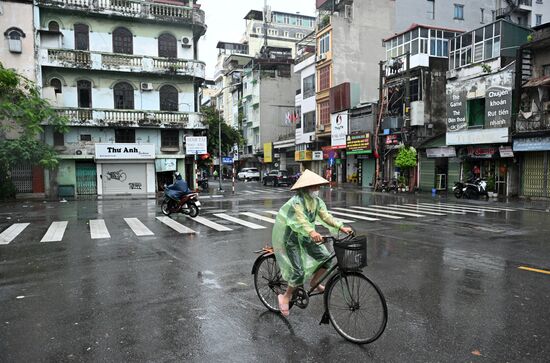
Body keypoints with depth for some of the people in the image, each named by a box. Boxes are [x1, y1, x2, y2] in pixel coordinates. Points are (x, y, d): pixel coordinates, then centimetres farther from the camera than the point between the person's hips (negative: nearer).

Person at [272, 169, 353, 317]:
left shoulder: (317, 201, -1)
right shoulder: (296, 201, -25)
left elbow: (326, 216, -6)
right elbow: (300, 220, -40)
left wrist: (341, 227, -19)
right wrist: (312, 232, -58)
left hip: (306, 238, 8)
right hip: (292, 239, -7)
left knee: (326, 258, -4)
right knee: (299, 272, -13)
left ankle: (314, 282, 21)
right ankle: (285, 297, 11)